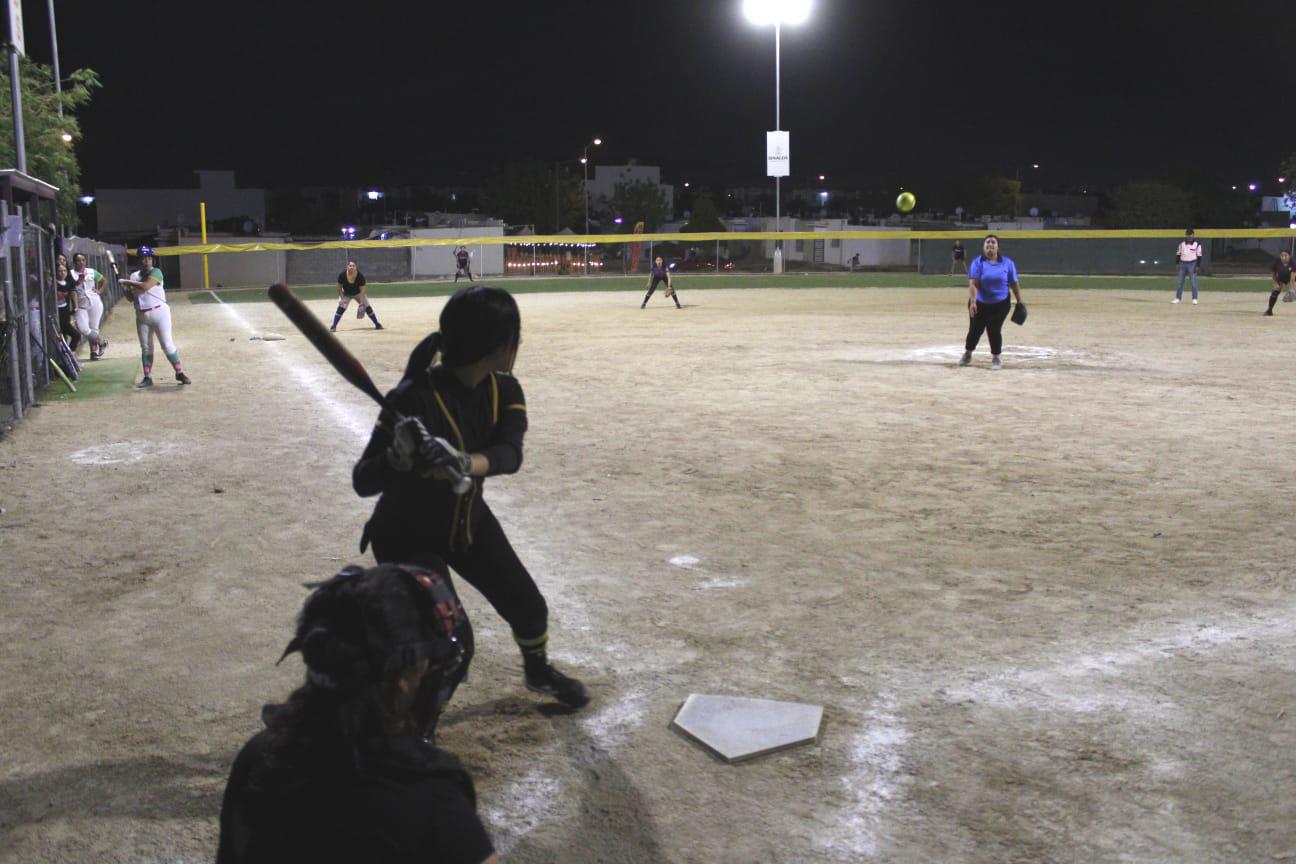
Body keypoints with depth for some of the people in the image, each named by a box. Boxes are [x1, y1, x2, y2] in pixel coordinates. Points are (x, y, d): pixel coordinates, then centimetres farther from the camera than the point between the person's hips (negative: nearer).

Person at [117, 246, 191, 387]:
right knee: (145, 347, 8)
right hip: (141, 316, 5)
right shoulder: (134, 276, 9)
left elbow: (145, 286, -23)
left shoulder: (156, 272, -7)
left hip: (159, 312, -5)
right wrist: (125, 288, -8)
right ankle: (147, 377, 12)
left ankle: (179, 373, 0)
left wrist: (127, 282, -15)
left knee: (167, 345, -7)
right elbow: (131, 298, 12)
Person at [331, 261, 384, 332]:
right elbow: (339, 287, -13)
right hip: (346, 294, 0)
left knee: (367, 307, -7)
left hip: (358, 293, 0)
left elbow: (362, 290, -25)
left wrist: (362, 302, -30)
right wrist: (341, 298, -21)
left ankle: (377, 324, 5)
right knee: (341, 308, -16)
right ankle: (333, 327, -10)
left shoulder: (360, 276, -29)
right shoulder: (342, 275, -27)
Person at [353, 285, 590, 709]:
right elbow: (362, 481, -32)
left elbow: (510, 454, -29)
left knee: (530, 608, 16)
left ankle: (539, 671, 48)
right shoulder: (416, 399, -30)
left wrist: (465, 463, -50)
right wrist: (398, 459, -54)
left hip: (468, 519, 6)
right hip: (407, 535, -6)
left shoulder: (504, 391, -10)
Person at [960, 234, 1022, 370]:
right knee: (975, 329, 7)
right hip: (980, 303, 0)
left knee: (994, 330, -7)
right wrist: (973, 302, -29)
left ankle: (995, 357, 12)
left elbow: (1014, 283, 4)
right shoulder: (978, 262, -9)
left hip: (1001, 304, 0)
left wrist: (1019, 302, 4)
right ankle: (967, 354, 29)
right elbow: (973, 283, -18)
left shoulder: (1007, 263, -3)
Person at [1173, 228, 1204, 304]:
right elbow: (1178, 254, 13)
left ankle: (1194, 299, -1)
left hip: (1192, 264, -4)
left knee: (1193, 282, -5)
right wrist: (1177, 264, 6)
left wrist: (1198, 266, -9)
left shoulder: (1197, 244, -2)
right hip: (1183, 264, 4)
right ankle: (1178, 298, 11)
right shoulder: (1182, 244, 8)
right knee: (1180, 282, 5)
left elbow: (1199, 256, -3)